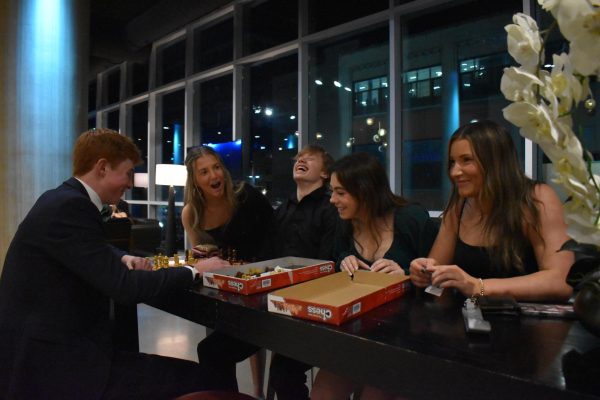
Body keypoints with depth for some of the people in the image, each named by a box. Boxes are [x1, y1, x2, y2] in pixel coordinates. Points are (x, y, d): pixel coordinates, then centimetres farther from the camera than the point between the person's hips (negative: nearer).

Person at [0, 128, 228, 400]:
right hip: (49, 363, -10)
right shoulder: (69, 206, -21)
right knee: (194, 378, -13)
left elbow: (97, 251, 25)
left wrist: (124, 259, 3)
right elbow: (124, 287, -25)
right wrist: (194, 271, -13)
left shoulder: (63, 199, 9)